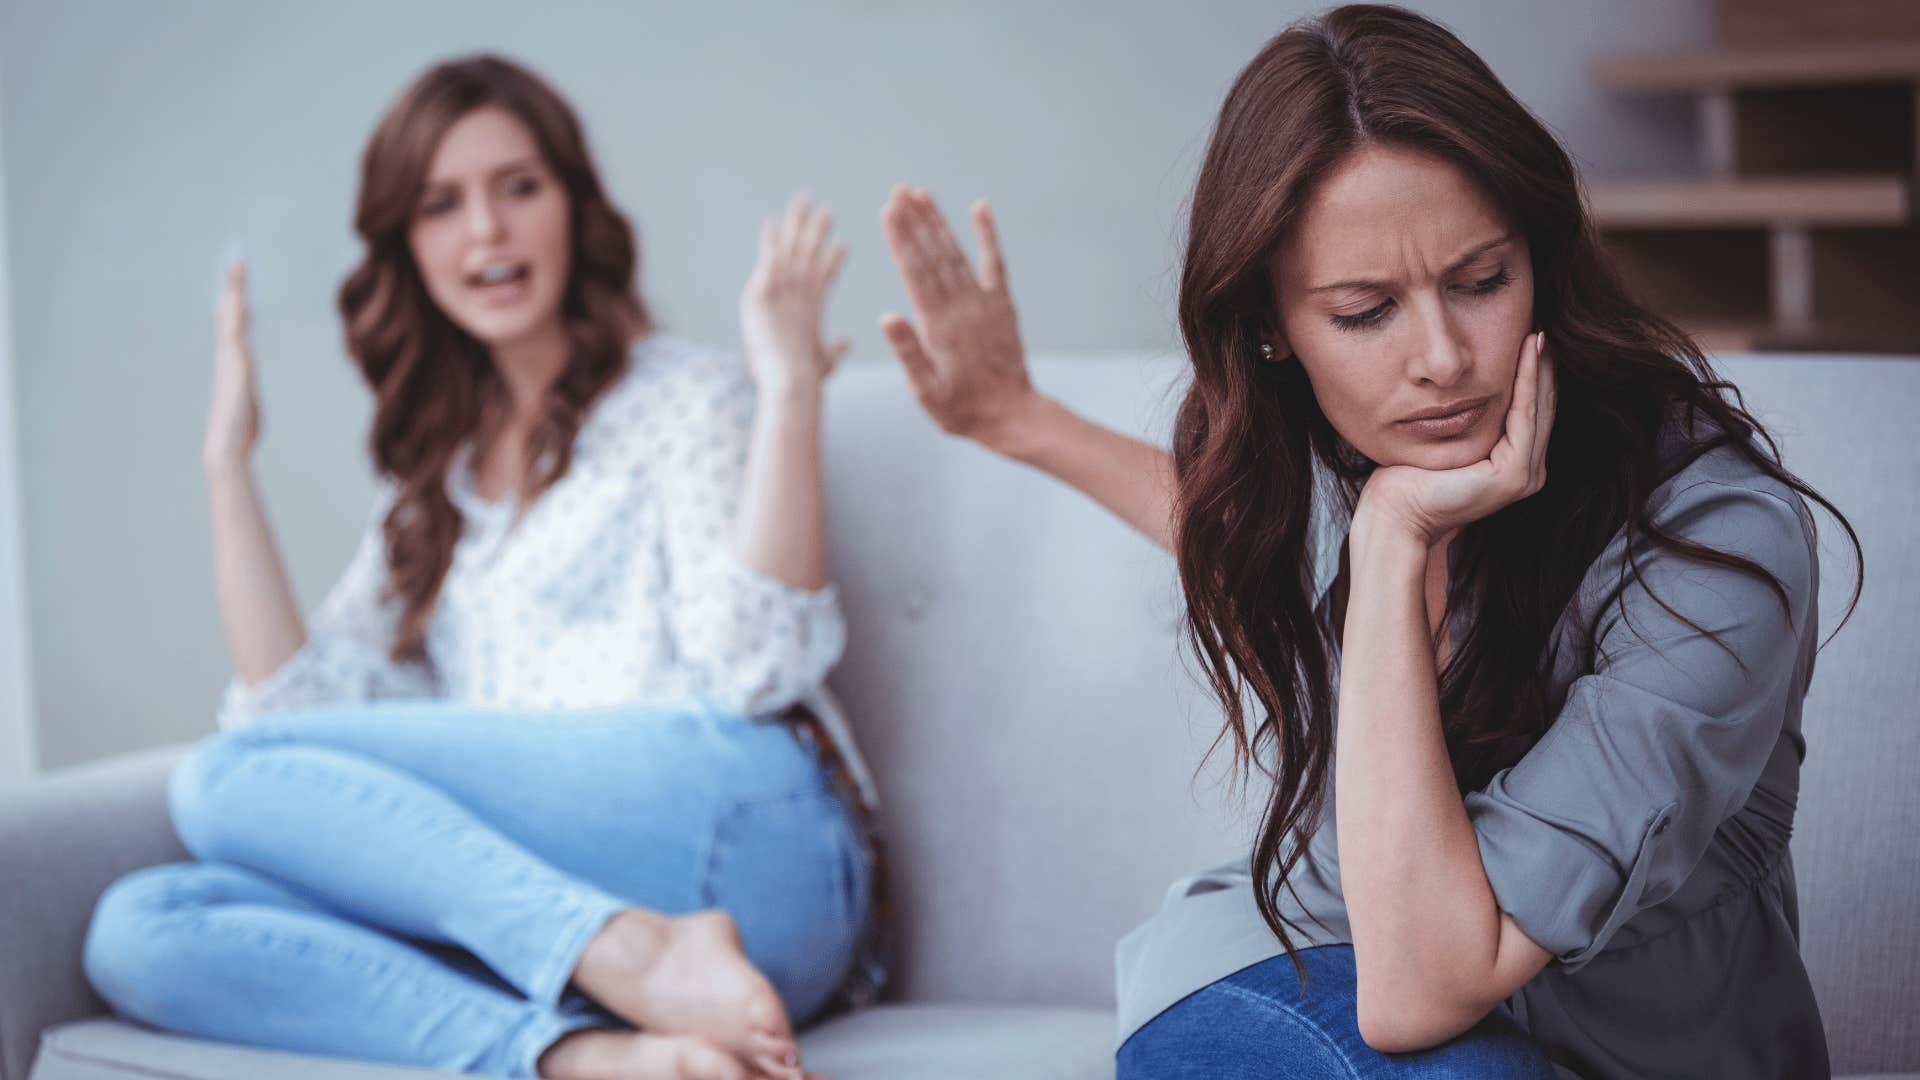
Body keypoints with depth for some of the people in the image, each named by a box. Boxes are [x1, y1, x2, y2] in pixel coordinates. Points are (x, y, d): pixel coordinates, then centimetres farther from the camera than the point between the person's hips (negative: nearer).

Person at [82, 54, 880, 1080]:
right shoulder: (433, 484, 28)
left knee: (230, 779, -19)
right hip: (527, 895, 6)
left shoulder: (686, 399, 11)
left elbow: (754, 667, -6)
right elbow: (296, 703, 14)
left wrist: (789, 388, -9)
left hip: (742, 827, -5)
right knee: (137, 929, -19)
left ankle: (642, 961, -36)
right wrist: (228, 461, 15)